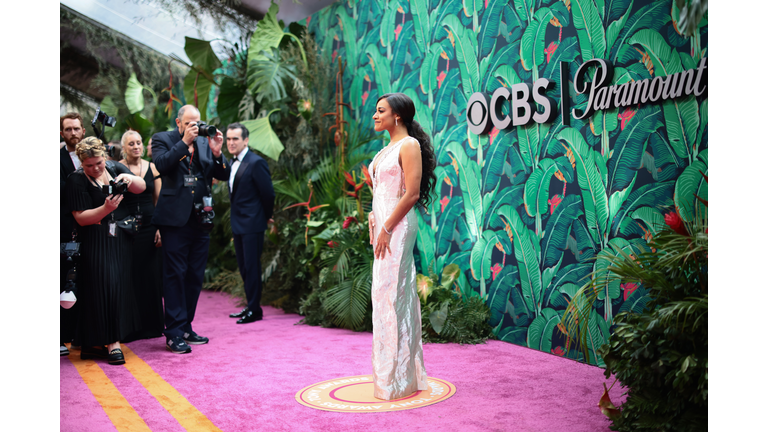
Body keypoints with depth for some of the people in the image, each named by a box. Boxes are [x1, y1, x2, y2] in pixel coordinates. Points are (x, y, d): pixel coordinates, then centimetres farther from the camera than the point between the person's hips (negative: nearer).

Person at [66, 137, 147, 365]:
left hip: (120, 239, 5)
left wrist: (130, 179, -20)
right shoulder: (76, 179, -6)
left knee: (119, 286, 5)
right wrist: (106, 208, -25)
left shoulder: (114, 168, 7)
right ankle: (112, 342, -4)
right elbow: (81, 217, -11)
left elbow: (142, 187, 0)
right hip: (96, 243, -5)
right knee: (103, 287, -9)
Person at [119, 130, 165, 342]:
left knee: (152, 275, 6)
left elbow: (159, 199, 8)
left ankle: (152, 324, 18)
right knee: (129, 277, 0)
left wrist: (160, 227, -1)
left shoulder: (151, 167, 8)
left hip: (150, 228, 3)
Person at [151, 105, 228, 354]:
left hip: (200, 219, 5)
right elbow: (161, 165, -16)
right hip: (175, 219, -5)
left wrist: (216, 152, -8)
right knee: (175, 275, -3)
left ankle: (186, 327, 21)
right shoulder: (163, 139, 3)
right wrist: (184, 141, -15)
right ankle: (174, 333, 2)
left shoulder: (205, 143, 14)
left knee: (195, 276, 10)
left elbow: (222, 175, 8)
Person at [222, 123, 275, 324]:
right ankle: (250, 305, 24)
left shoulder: (256, 163, -14)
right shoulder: (232, 163, 12)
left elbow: (268, 194, -11)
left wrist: (266, 217, 0)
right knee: (243, 267, 14)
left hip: (252, 224, -9)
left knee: (252, 266, -4)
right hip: (237, 224, 9)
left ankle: (255, 309, 4)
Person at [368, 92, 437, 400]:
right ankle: (403, 373, 23)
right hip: (383, 227, 10)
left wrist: (386, 228, -18)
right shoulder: (388, 149, 18)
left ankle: (396, 378, 3)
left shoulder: (409, 145, -9)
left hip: (397, 227, -10)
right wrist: (374, 218, 11)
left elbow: (412, 193, -17)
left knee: (391, 293, -7)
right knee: (386, 293, 12)